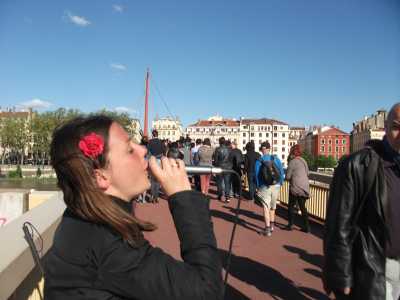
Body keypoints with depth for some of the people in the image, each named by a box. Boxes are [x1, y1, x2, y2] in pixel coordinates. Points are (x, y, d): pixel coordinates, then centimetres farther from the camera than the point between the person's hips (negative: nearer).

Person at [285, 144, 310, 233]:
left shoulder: (293, 162, -13)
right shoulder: (304, 161, 9)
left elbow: (287, 176, -13)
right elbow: (307, 173, 15)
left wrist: (289, 179, 10)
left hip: (295, 188, -6)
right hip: (305, 187, 7)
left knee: (291, 206, 8)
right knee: (303, 207, 13)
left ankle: (290, 225, 13)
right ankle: (306, 226, 13)